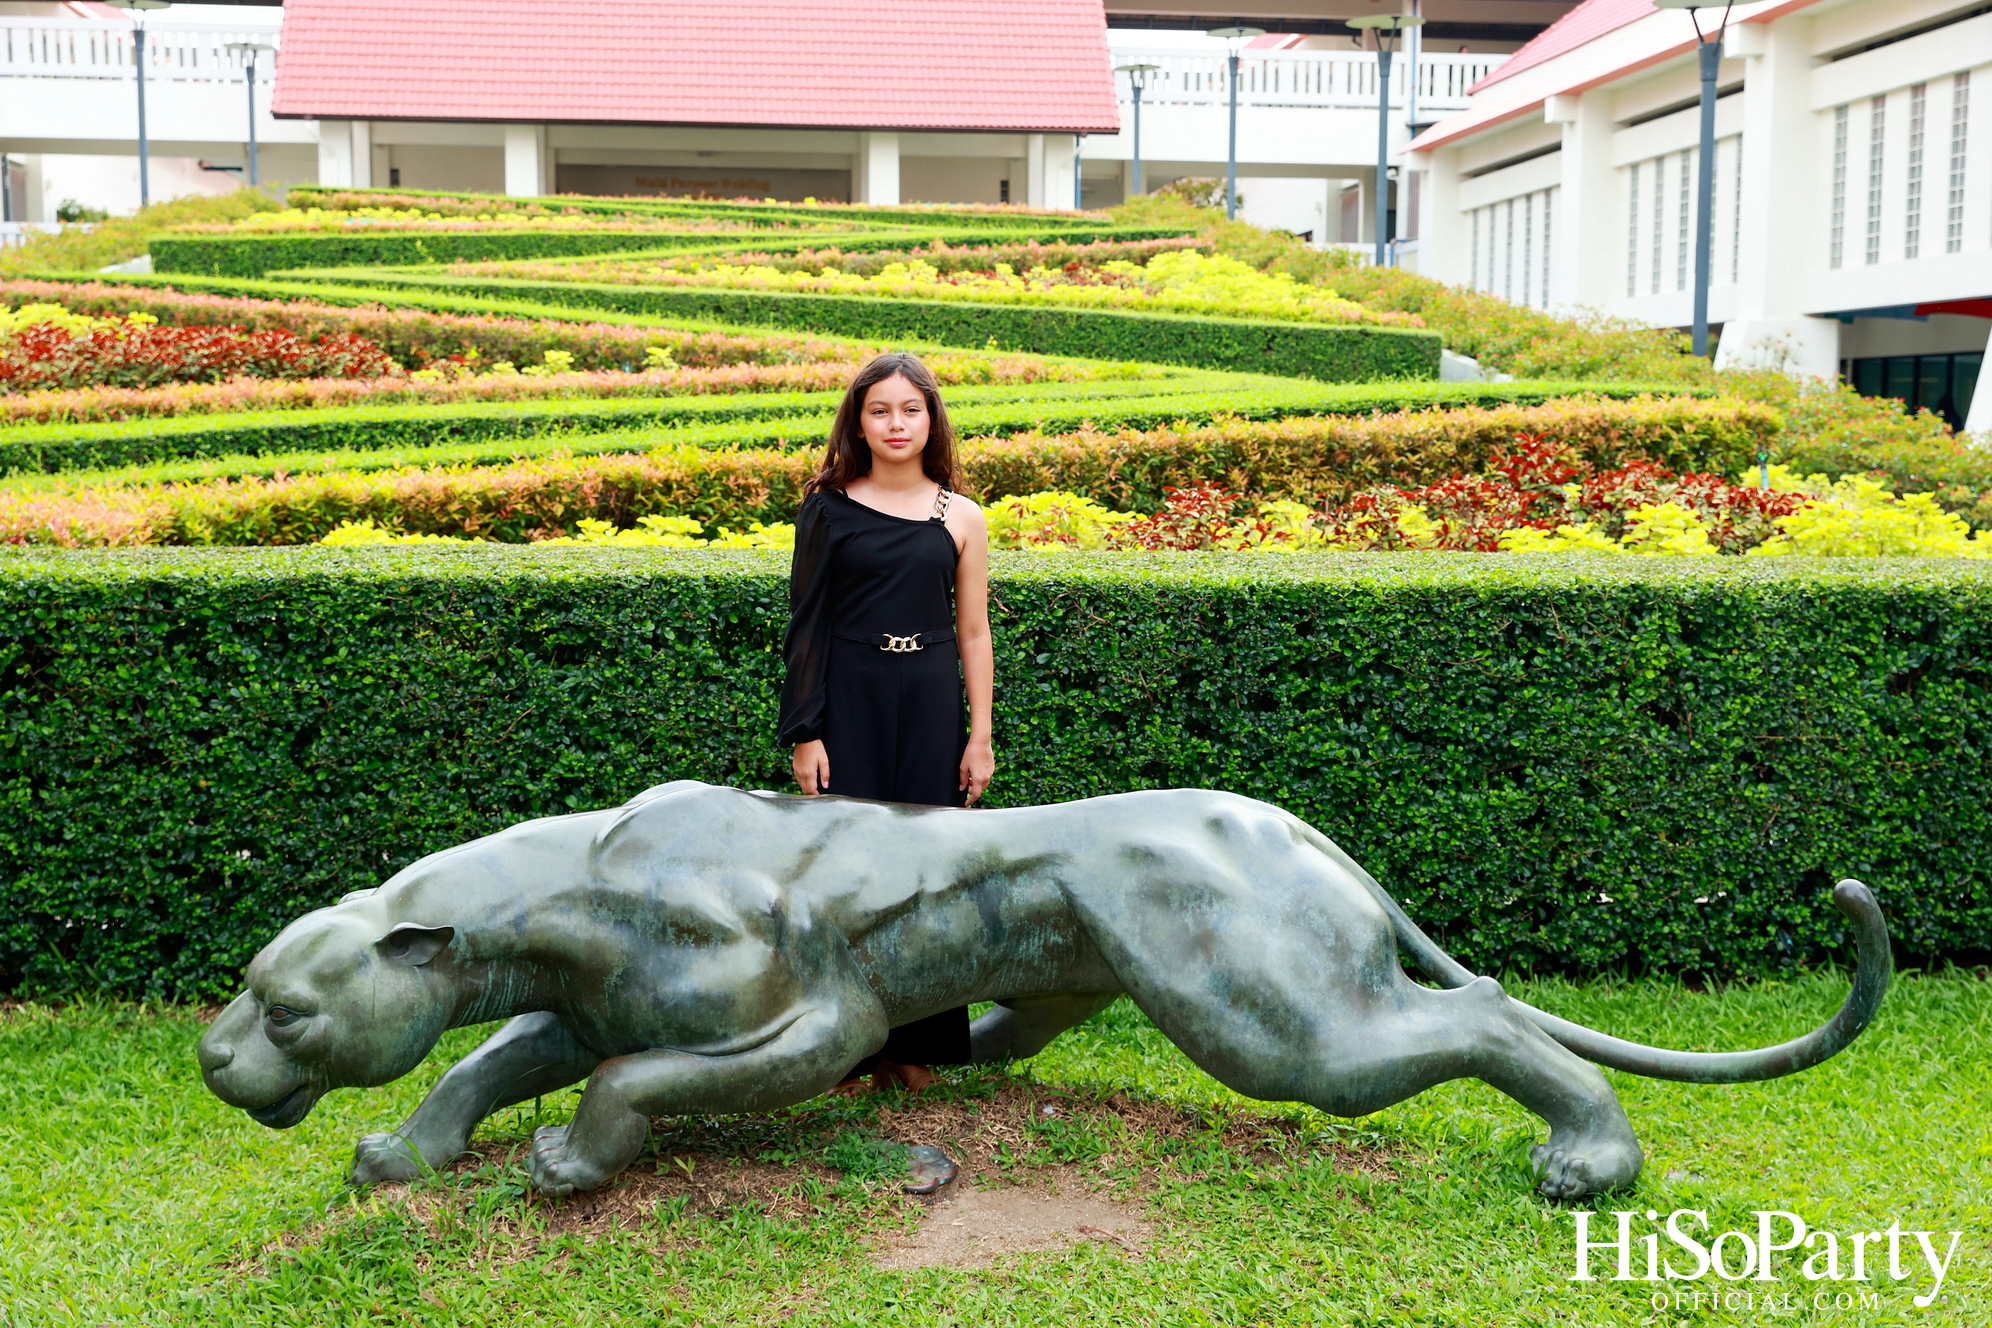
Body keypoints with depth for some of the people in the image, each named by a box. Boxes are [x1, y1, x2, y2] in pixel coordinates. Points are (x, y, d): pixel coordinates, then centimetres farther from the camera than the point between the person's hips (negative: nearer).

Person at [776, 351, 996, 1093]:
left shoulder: (961, 519, 6)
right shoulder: (828, 508, 2)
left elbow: (974, 635, 7)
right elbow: (806, 625, 1)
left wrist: (980, 737, 2)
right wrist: (805, 734, -5)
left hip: (930, 708, 2)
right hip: (849, 705, -1)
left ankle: (917, 1046, 18)